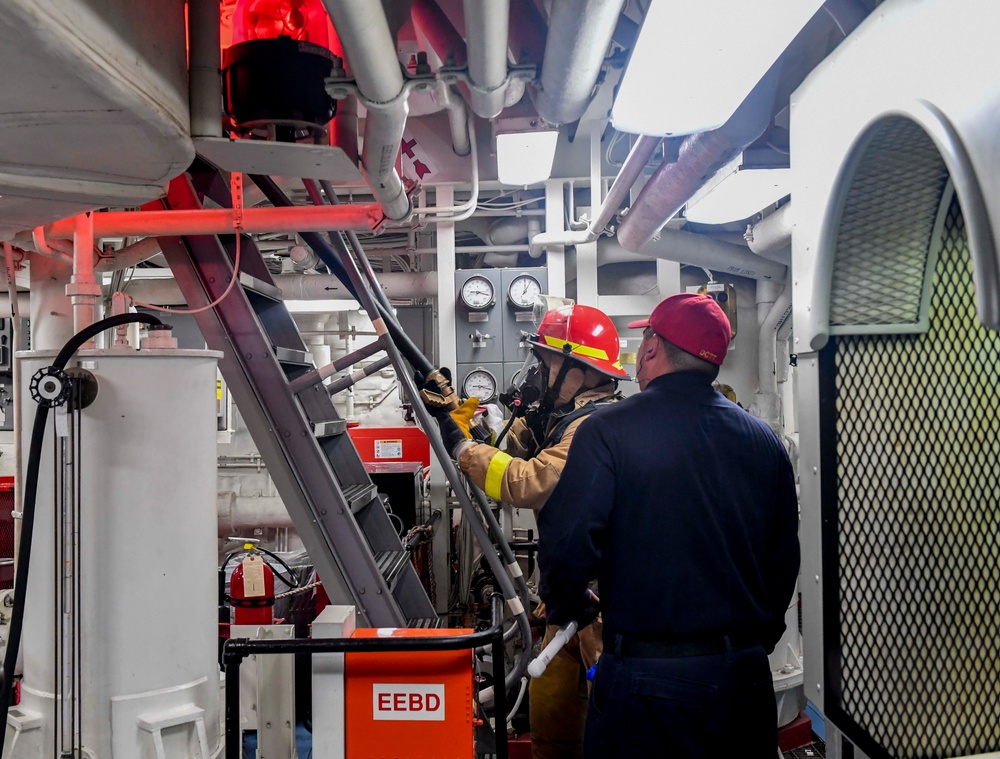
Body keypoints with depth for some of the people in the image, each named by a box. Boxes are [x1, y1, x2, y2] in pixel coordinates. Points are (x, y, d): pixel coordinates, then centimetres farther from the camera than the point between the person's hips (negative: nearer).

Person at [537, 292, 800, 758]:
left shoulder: (608, 430, -12)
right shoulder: (764, 440, 4)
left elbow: (569, 541, -17)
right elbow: (784, 558, 11)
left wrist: (565, 609, 3)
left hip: (648, 681, -5)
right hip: (747, 679, 5)